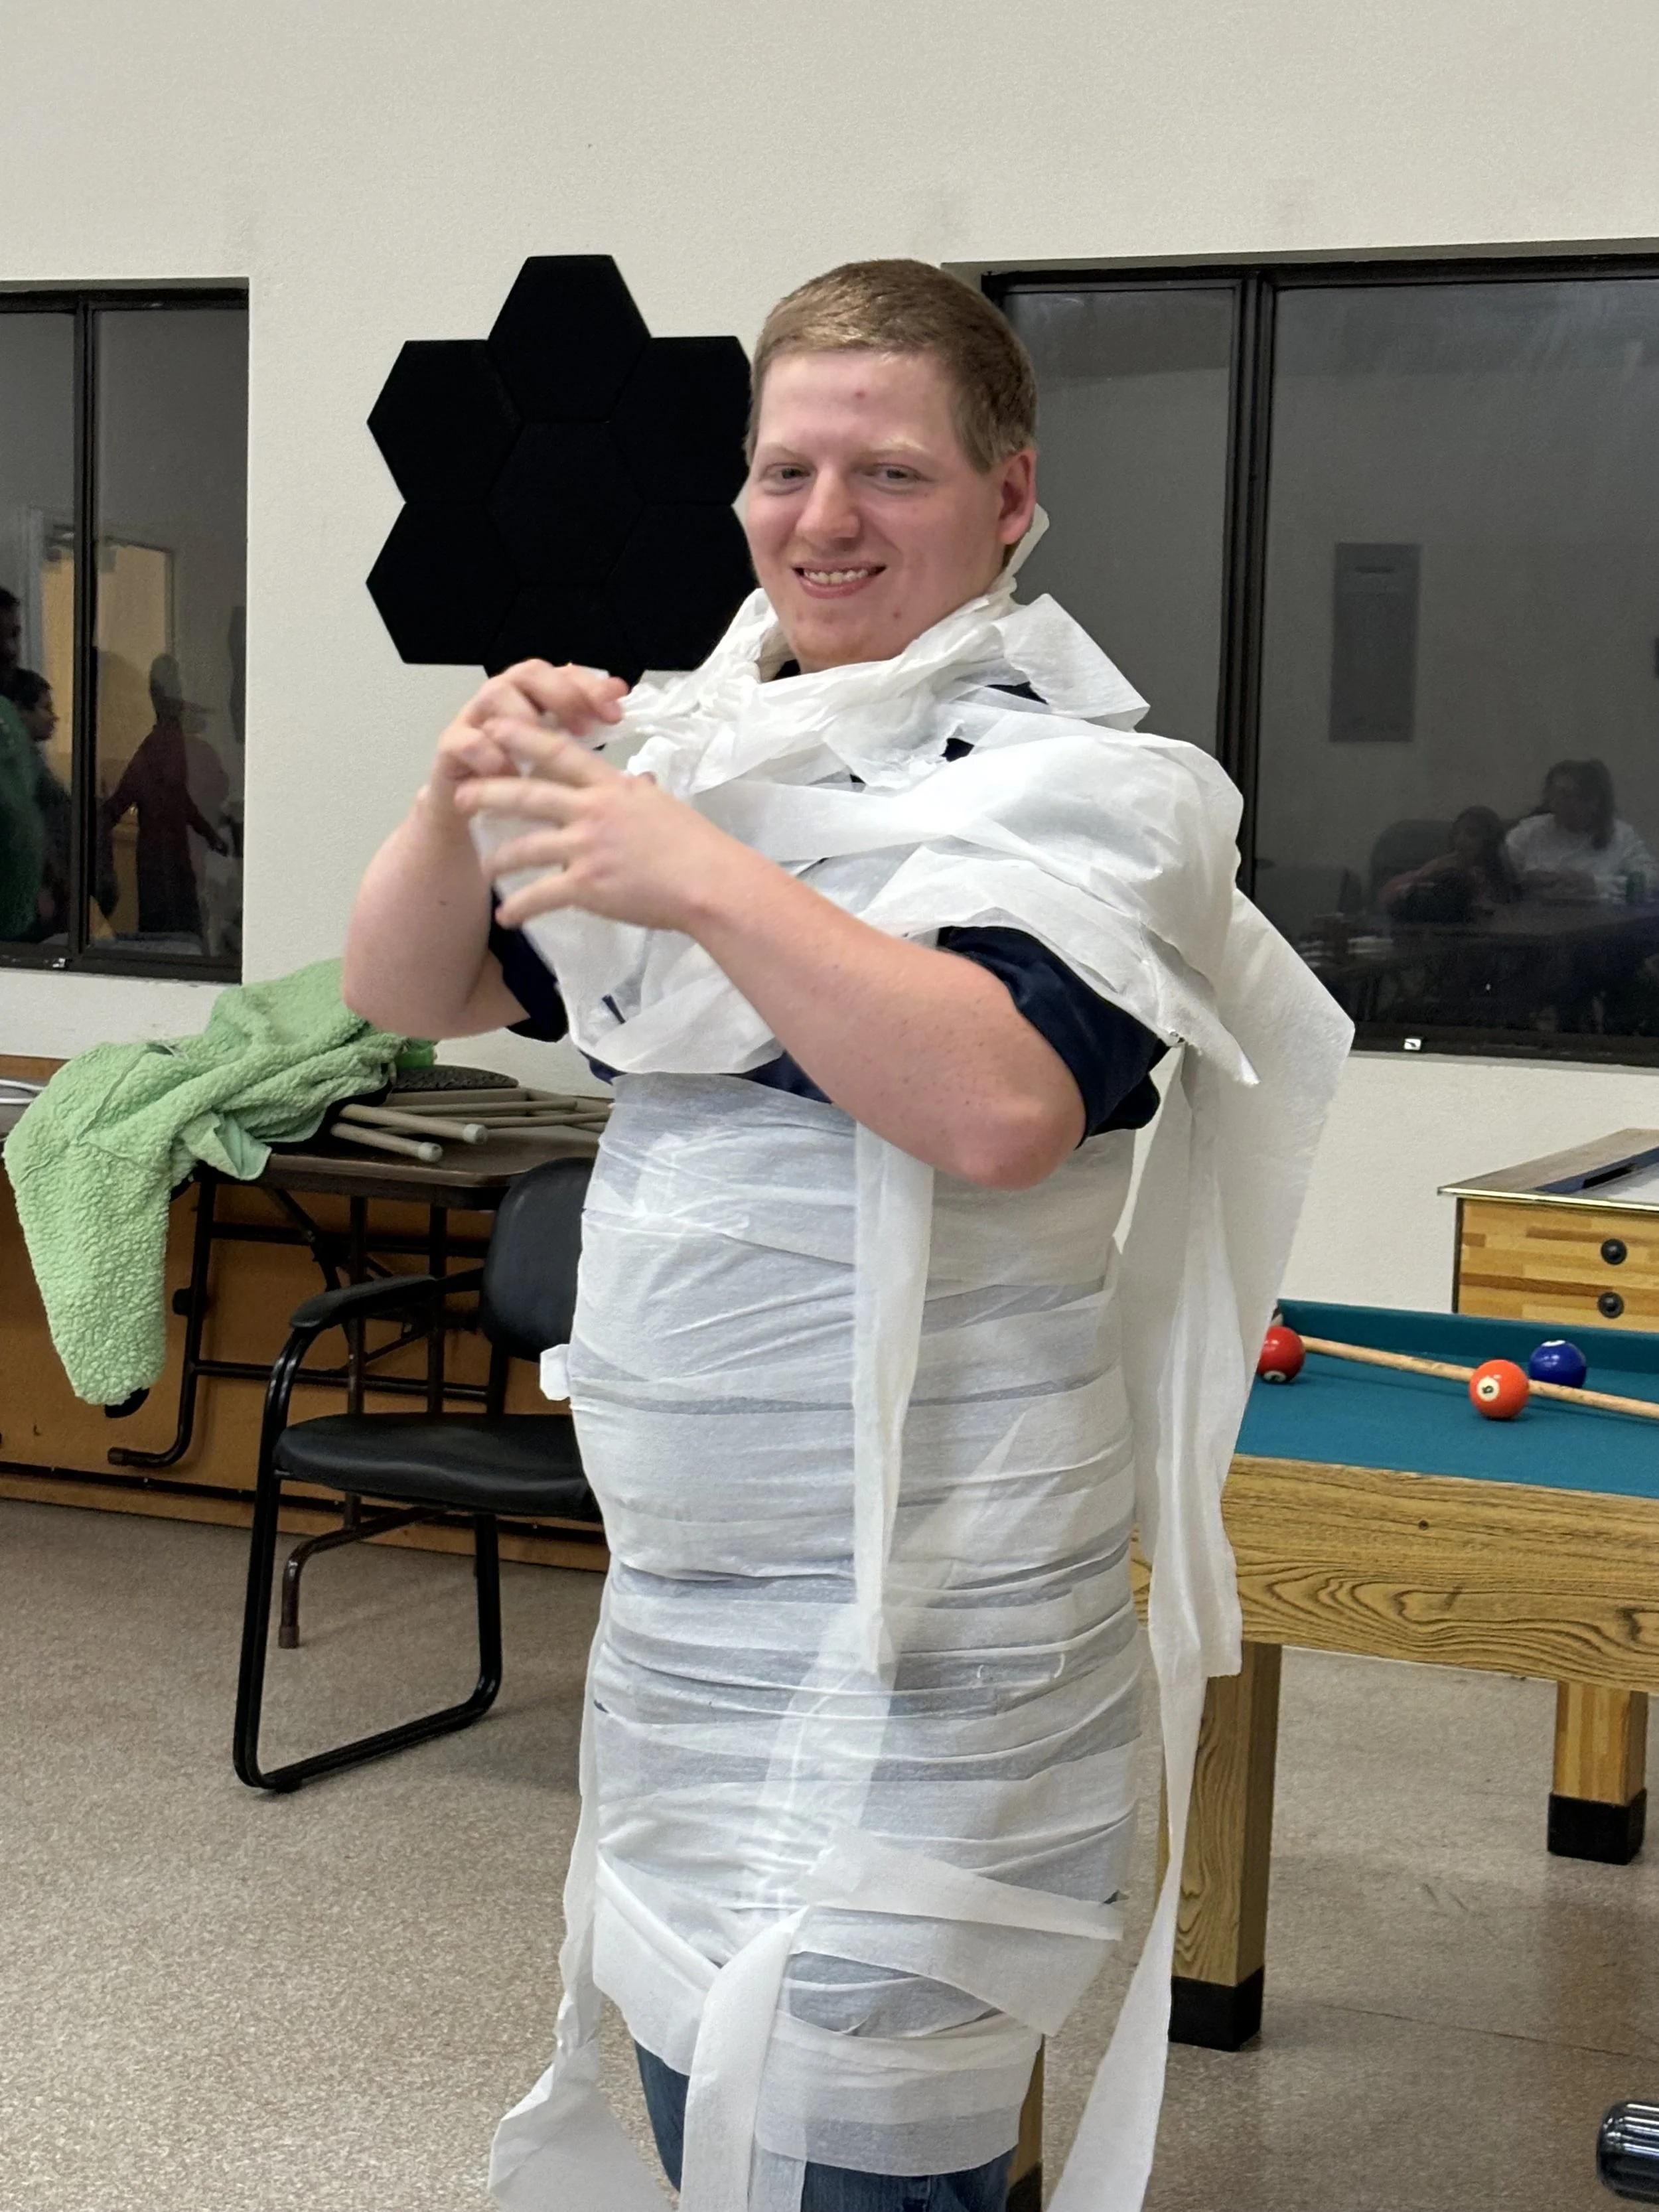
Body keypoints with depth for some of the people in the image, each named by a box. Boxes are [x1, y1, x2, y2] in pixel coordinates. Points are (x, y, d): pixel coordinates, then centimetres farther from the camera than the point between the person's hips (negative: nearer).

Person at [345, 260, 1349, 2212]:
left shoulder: (1069, 783, -9)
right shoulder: (701, 750, 12)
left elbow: (1002, 1103, -28)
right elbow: (404, 994, 12)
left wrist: (707, 881, -26)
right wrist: (469, 799, -7)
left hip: (908, 1658, -7)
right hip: (679, 1612, 8)